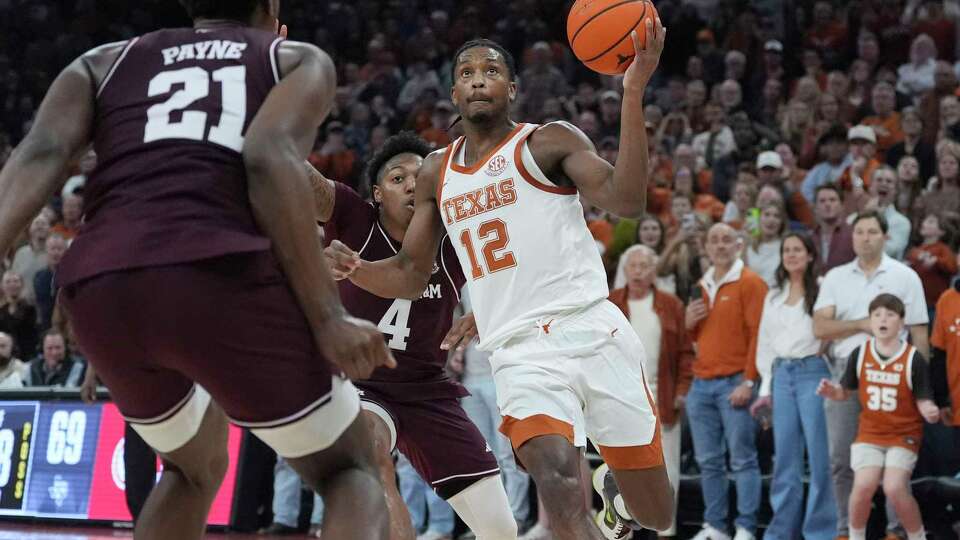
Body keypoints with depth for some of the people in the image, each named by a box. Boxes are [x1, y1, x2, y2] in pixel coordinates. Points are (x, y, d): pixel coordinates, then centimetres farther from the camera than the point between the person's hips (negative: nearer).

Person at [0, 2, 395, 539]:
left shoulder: (104, 62, 29)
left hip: (100, 287, 4)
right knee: (349, 470, 16)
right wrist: (329, 319, -7)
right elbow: (269, 158, -2)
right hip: (222, 276, -4)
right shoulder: (299, 59, 20)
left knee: (195, 469, 32)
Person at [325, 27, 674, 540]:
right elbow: (412, 275, 21)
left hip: (593, 333, -2)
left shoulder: (549, 141, 1)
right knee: (557, 479, -29)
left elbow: (626, 199, -16)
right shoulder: (436, 172, 16)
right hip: (522, 352, 2)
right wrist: (353, 268, -1)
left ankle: (613, 484, 42)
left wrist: (632, 92, -24)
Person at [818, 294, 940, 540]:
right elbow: (846, 391, 9)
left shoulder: (914, 360, -11)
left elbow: (923, 402, -7)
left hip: (904, 436, -2)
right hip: (869, 433, 2)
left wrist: (930, 412, -29)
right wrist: (832, 391, -12)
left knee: (894, 488, -19)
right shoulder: (859, 355, -3)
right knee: (863, 485, -17)